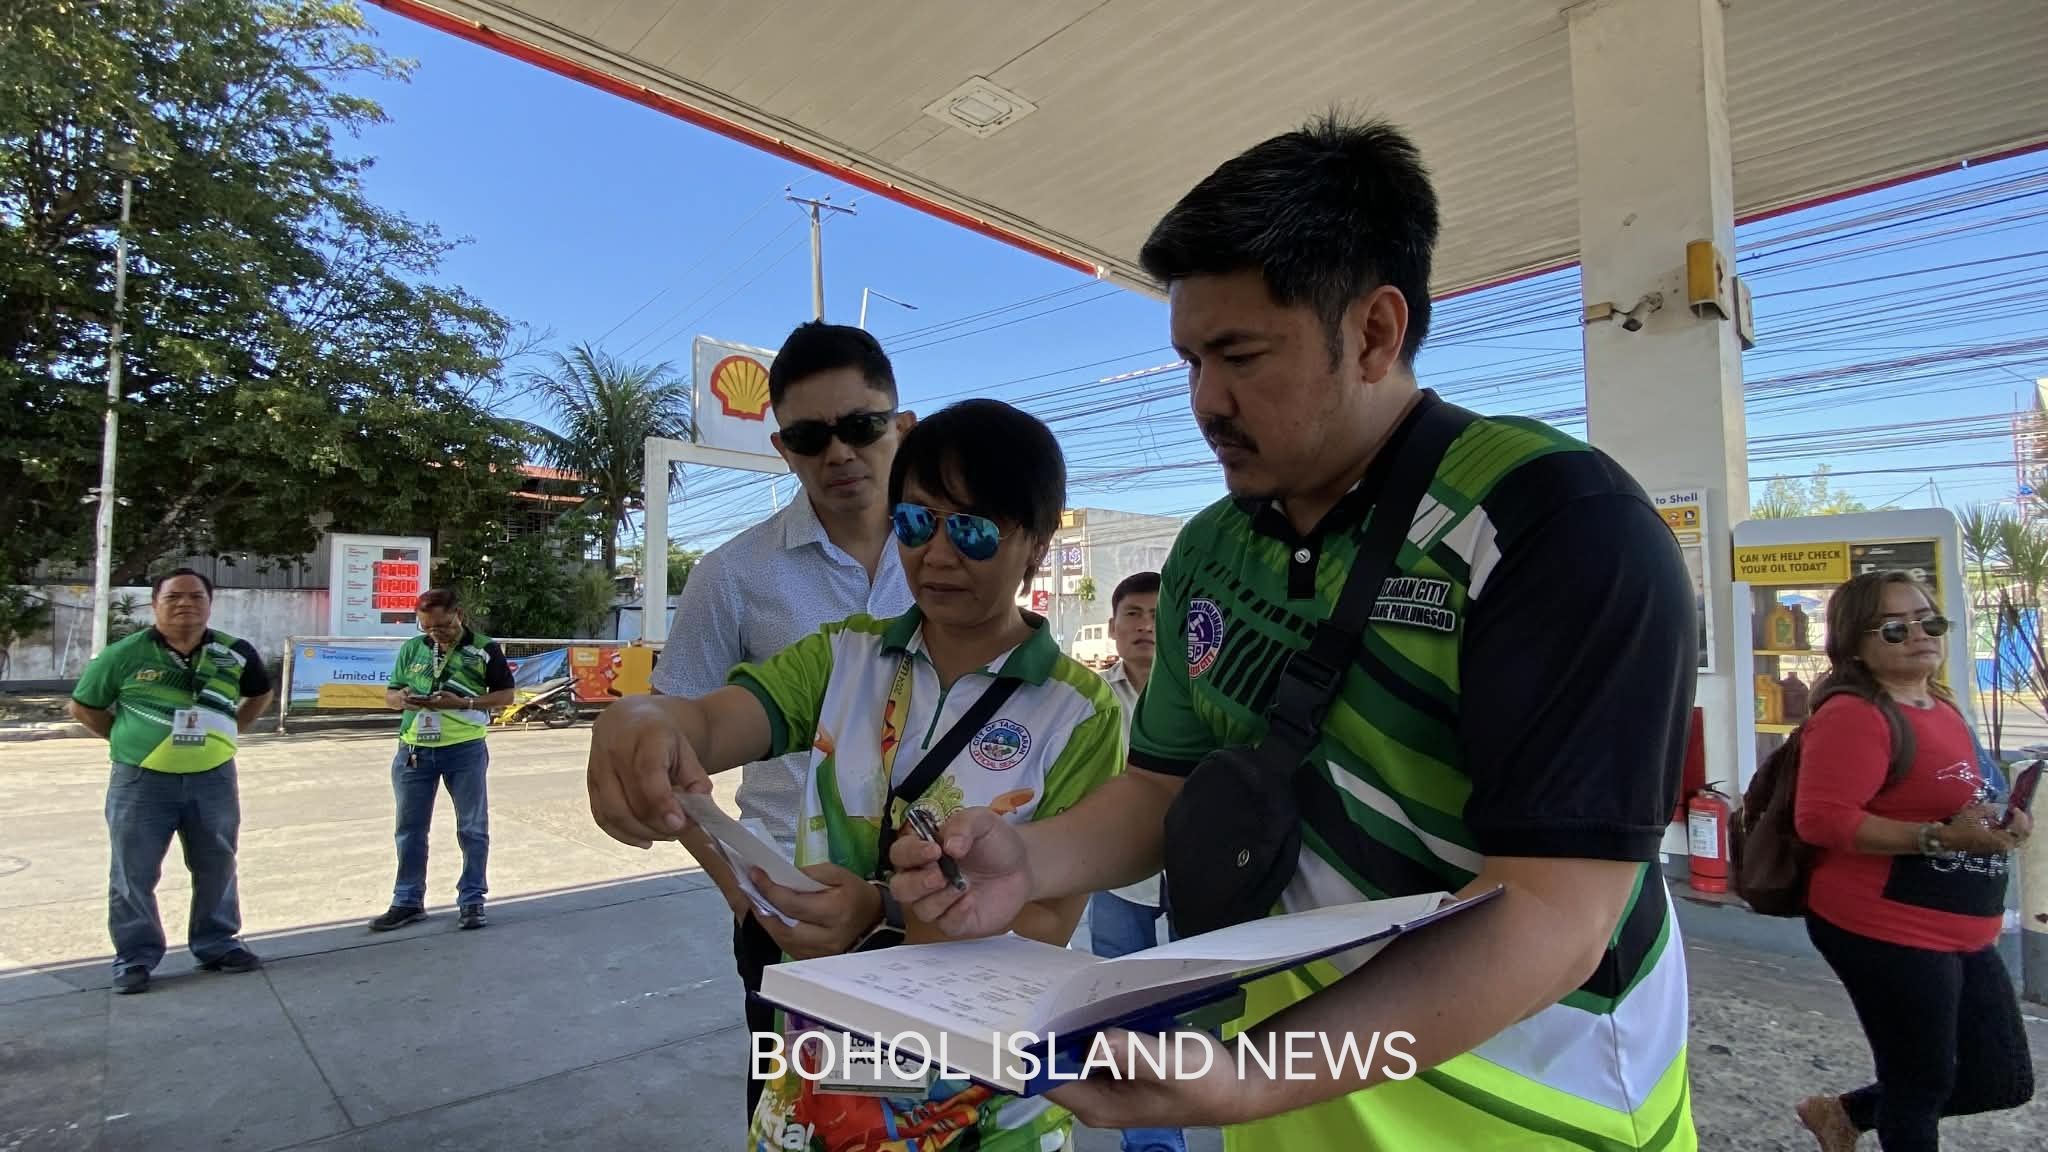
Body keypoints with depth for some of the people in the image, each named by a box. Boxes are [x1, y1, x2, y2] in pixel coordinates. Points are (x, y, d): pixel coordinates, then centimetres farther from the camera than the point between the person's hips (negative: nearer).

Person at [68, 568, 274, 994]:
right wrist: (127, 739, 0)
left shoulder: (236, 653, -1)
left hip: (214, 779, 2)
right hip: (141, 781, -2)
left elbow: (260, 694, 18)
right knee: (134, 874, 5)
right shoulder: (124, 654, -7)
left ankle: (218, 945, 27)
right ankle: (135, 958, 19)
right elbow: (83, 707, 6)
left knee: (217, 867, 12)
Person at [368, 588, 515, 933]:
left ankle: (471, 901, 16)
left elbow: (505, 695, -3)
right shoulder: (412, 648, 7)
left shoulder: (484, 649, -4)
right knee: (410, 829, 12)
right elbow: (389, 695, 13)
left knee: (472, 828, 4)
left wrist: (463, 703, -18)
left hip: (465, 750, -4)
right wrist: (403, 698, -12)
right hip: (414, 750, 4)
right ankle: (408, 901, 25)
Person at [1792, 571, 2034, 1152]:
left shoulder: (1941, 707, 9)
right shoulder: (1854, 714, -20)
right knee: (1921, 1086, 8)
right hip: (1887, 933, -9)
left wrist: (1999, 822, 5)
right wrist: (1939, 838, -28)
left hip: (1962, 935, 9)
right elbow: (1821, 819, -28)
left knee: (2006, 1081, 18)